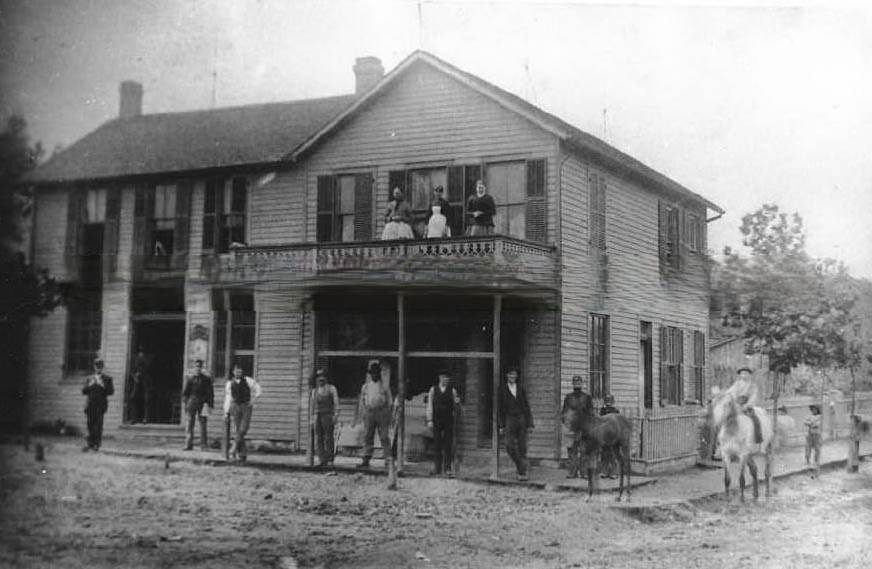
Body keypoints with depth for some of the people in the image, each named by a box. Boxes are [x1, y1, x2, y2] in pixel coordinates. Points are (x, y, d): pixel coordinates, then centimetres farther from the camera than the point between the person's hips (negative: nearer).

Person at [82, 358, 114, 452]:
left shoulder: (107, 379, 10)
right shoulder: (89, 379, 19)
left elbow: (111, 391, 2)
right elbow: (84, 392, 12)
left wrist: (103, 386, -12)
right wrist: (89, 385, -5)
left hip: (101, 404, -3)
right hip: (90, 404, 3)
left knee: (98, 424, -9)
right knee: (90, 425, 0)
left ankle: (97, 444, -5)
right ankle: (90, 444, 4)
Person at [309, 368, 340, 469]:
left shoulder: (331, 388, 6)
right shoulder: (314, 391, 19)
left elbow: (336, 403, -1)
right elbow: (312, 406, 20)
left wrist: (336, 415, -12)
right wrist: (311, 420, 14)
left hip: (328, 415, -4)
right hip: (317, 416, 4)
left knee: (328, 438, -6)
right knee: (318, 439, -2)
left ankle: (330, 460, -4)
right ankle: (322, 460, -2)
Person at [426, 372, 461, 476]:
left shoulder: (452, 390, 6)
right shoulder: (433, 390, 4)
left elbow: (455, 408, 9)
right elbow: (429, 405, 2)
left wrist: (457, 402, -14)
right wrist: (429, 420, -5)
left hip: (449, 420, 0)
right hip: (436, 421, 0)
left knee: (448, 444, -3)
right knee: (437, 444, 2)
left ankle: (448, 468, -1)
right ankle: (437, 468, 7)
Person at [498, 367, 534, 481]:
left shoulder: (521, 389, 12)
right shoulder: (502, 389, 5)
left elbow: (527, 408, 11)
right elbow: (500, 408, 4)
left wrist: (530, 424, 4)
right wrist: (501, 425, -2)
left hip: (522, 420, 2)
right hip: (509, 420, -2)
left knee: (522, 448, 0)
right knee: (510, 446, -15)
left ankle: (522, 473, 5)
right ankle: (519, 465, 7)